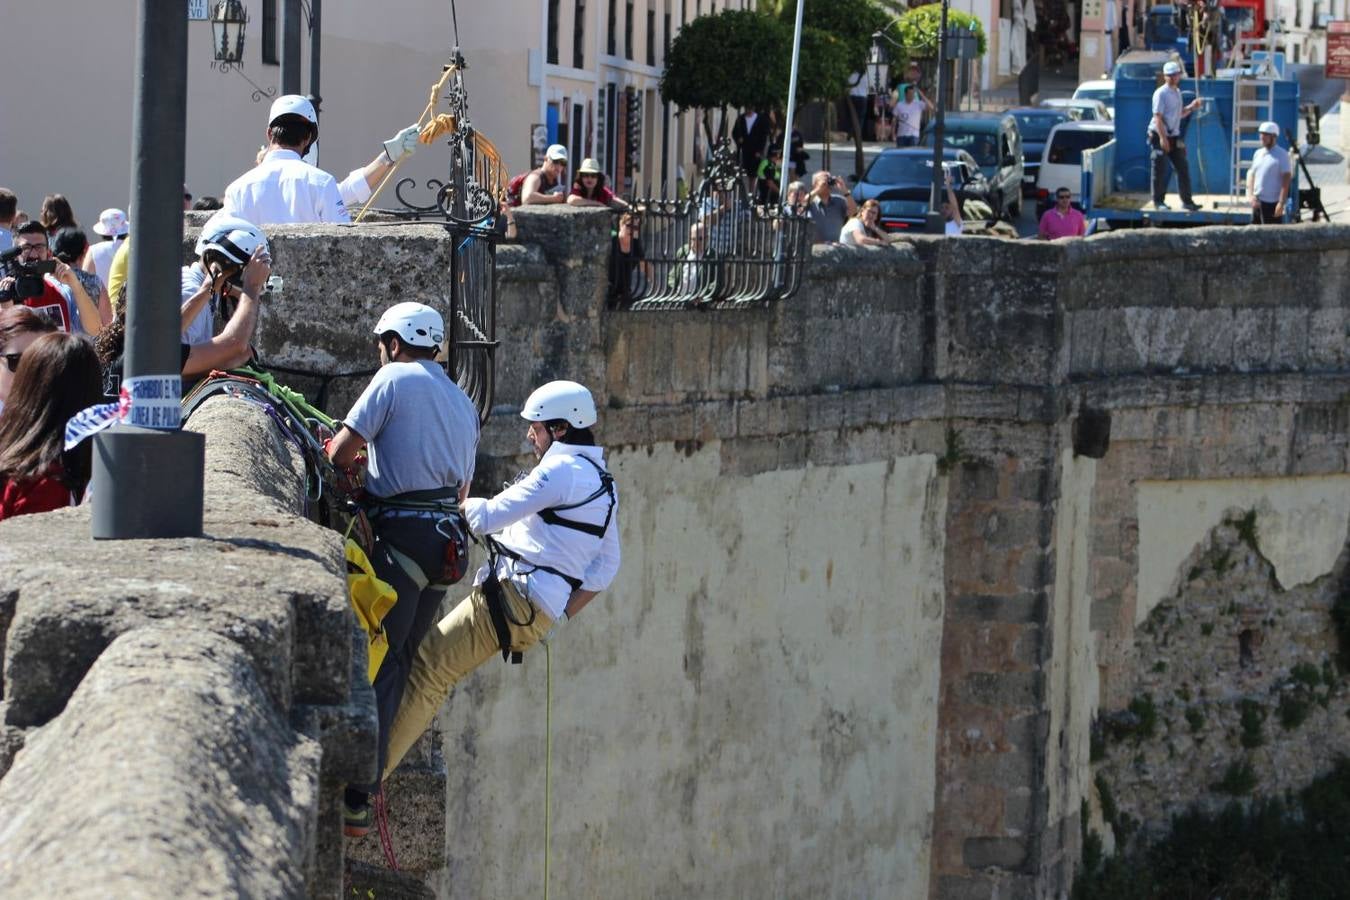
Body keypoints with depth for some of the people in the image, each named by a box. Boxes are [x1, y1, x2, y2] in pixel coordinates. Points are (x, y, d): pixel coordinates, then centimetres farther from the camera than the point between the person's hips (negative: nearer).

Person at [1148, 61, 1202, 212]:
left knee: (1183, 168, 5)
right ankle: (1158, 201, 6)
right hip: (1160, 136, -8)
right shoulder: (1161, 93, -12)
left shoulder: (1177, 92, 13)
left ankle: (1187, 200, 10)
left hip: (1174, 137, 8)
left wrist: (1191, 107, 4)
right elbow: (1158, 117, -18)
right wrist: (1162, 138, -24)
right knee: (1160, 170, -2)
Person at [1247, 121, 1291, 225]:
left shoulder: (1281, 155, -7)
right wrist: (1251, 196, 2)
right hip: (1257, 202, 7)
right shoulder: (1258, 153, 13)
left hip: (1272, 203, -7)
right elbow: (1252, 175, 17)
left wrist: (1281, 203, -19)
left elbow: (1286, 180, -12)